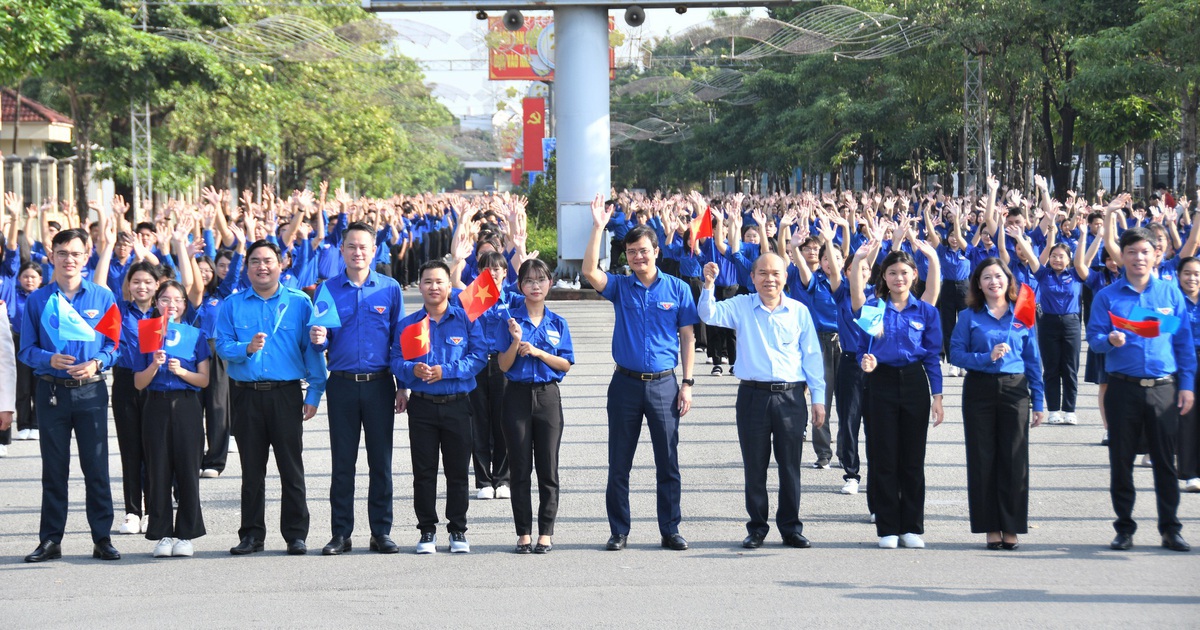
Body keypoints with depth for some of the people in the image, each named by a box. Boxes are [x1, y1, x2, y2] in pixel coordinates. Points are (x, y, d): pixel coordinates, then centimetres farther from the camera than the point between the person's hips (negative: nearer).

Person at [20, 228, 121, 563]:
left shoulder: (103, 297, 3)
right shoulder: (37, 300, 4)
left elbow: (114, 343, 5)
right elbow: (27, 349, 3)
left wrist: (97, 362, -14)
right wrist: (49, 359, -16)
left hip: (91, 391, -1)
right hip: (51, 392, 1)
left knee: (97, 467, 0)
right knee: (54, 469, 6)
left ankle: (102, 538, 6)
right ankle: (51, 540, 11)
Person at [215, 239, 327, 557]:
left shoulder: (299, 303, 5)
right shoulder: (232, 305, 9)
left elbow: (312, 349, 3)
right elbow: (222, 346, 2)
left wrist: (314, 393, -4)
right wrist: (247, 348, -18)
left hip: (286, 395, -1)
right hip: (246, 395, 1)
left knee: (291, 467, -1)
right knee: (252, 468, 7)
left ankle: (296, 534, 5)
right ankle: (252, 534, 14)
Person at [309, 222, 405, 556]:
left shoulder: (390, 288, 4)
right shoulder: (328, 289, 5)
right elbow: (323, 339, 6)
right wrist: (318, 338, -18)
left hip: (379, 385, 0)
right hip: (342, 384, 0)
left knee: (381, 460, 3)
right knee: (343, 461, 3)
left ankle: (381, 531, 10)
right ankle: (340, 533, 8)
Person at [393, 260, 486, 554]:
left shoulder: (467, 320, 3)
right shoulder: (407, 324, 9)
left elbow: (479, 357, -6)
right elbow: (396, 362, 2)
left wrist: (445, 371, -17)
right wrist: (414, 370, -20)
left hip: (457, 405, -1)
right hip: (422, 406, 1)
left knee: (457, 470, 3)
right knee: (423, 471, 3)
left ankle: (458, 531, 13)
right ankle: (427, 530, 12)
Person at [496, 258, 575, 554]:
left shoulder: (557, 323, 7)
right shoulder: (511, 319, 2)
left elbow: (566, 364, 2)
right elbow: (504, 365, -1)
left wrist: (537, 352, -11)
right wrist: (516, 341, -18)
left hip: (548, 396, 1)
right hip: (517, 396, -1)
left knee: (548, 468, 2)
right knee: (520, 468, 2)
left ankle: (546, 532, 7)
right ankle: (524, 533, 7)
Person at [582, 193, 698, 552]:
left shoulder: (677, 289, 3)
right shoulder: (620, 287, 4)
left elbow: (687, 338, 4)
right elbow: (590, 271, -14)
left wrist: (687, 383, -1)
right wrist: (598, 227, -18)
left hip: (664, 384, -1)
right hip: (626, 383, 1)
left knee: (668, 462, 3)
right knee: (619, 464, 5)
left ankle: (670, 530, 12)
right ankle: (619, 531, 14)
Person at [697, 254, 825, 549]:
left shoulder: (799, 311, 5)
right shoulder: (741, 307, 5)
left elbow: (812, 356, 8)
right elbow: (708, 314, -9)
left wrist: (818, 398, 6)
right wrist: (709, 285, -25)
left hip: (790, 396, 0)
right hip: (753, 395, 0)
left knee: (790, 465, 5)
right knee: (754, 466, 5)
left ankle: (791, 528, 15)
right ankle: (757, 528, 15)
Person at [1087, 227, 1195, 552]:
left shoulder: (1170, 292, 6)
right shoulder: (1107, 296, 4)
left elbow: (1184, 340, 8)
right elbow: (1094, 336, 1)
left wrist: (1187, 384, 3)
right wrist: (1109, 340, -22)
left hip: (1164, 389, 0)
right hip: (1123, 388, 0)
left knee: (1165, 460, 3)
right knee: (1121, 461, 4)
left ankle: (1170, 528, 10)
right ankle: (1124, 528, 14)